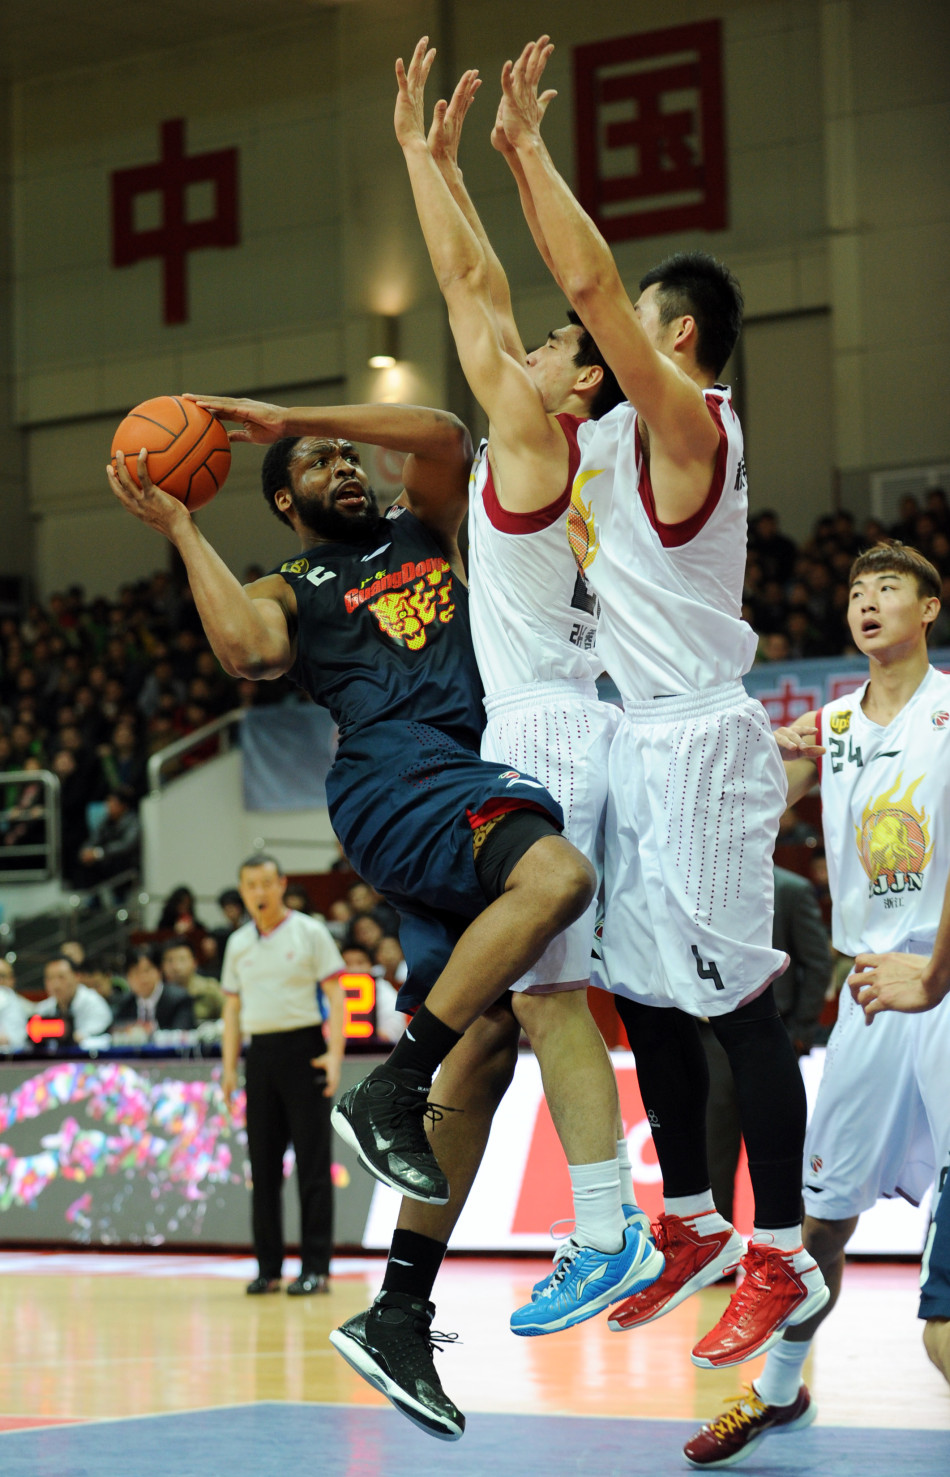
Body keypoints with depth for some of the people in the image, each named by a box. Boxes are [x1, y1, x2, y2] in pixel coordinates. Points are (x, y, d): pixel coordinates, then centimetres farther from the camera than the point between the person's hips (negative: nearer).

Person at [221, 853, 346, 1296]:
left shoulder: (309, 933, -1)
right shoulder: (238, 943, 13)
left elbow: (335, 994, -4)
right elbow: (233, 1006, 17)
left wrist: (335, 1054, -14)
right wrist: (229, 1065, 8)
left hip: (303, 1048, -5)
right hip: (260, 1053, 5)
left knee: (312, 1161, -5)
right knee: (263, 1164, 5)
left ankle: (315, 1268, -4)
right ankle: (268, 1267, 10)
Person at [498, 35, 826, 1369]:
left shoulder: (689, 422, -12)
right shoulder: (632, 433, 14)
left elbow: (590, 282, -21)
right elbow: (582, 290, 23)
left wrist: (530, 145, -14)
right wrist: (516, 158, 19)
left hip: (698, 743, -10)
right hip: (641, 741, 10)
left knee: (733, 996, -8)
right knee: (644, 991, 12)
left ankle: (783, 1259, -5)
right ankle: (693, 1225, 21)